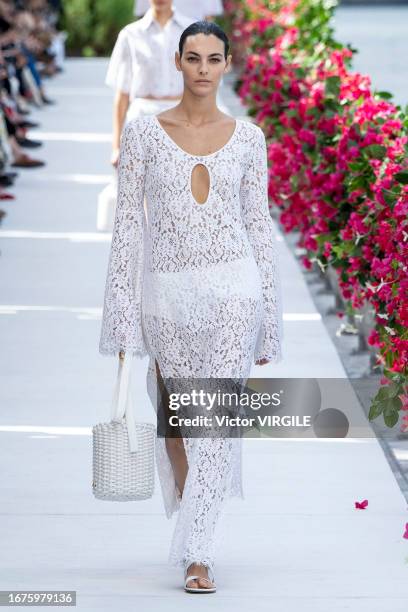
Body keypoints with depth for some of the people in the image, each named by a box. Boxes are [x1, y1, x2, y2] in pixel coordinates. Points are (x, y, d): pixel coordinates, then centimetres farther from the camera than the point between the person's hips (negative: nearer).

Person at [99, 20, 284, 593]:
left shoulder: (247, 136, 4)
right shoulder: (143, 132, 1)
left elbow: (258, 222, 7)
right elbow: (128, 222, 1)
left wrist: (269, 316, 5)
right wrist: (123, 314, -3)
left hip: (231, 288, -1)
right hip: (167, 292, 1)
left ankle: (198, 554, -7)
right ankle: (195, 530, 33)